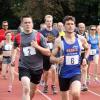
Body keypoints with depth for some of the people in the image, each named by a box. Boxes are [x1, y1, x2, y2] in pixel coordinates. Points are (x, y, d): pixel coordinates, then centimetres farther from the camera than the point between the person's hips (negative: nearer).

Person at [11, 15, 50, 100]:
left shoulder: (39, 36, -7)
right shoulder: (18, 37, -2)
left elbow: (48, 53, -6)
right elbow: (15, 48, 21)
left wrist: (37, 46, -20)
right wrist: (13, 57, 4)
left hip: (37, 67, 1)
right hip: (24, 67, -1)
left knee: (32, 91, 17)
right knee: (26, 89, -22)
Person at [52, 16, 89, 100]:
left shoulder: (81, 39, -2)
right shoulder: (59, 41, -8)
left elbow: (87, 48, 20)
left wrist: (85, 58, 4)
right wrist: (57, 60, -27)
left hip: (76, 72, 0)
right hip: (63, 73, 0)